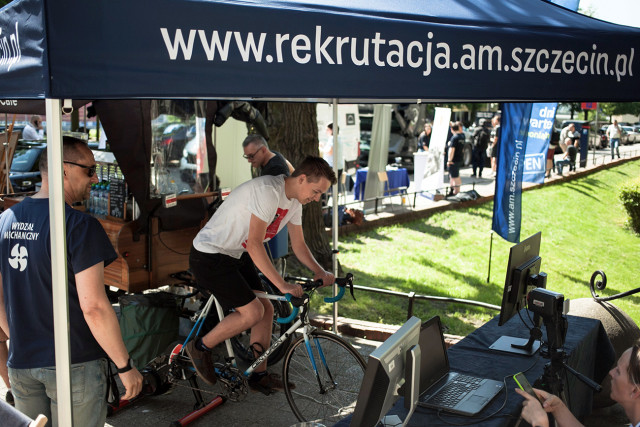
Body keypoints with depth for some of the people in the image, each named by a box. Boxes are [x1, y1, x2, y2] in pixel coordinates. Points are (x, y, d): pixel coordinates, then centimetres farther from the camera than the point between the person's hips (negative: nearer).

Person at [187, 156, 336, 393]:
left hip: (236, 256, 9)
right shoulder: (267, 191, -28)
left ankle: (259, 375, 17)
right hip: (209, 256, -9)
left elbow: (298, 244, 11)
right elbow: (255, 244, -31)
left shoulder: (294, 202, 2)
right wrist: (282, 285, -31)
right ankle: (201, 347, 6)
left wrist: (319, 271, -6)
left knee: (266, 309, 5)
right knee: (252, 311, -15)